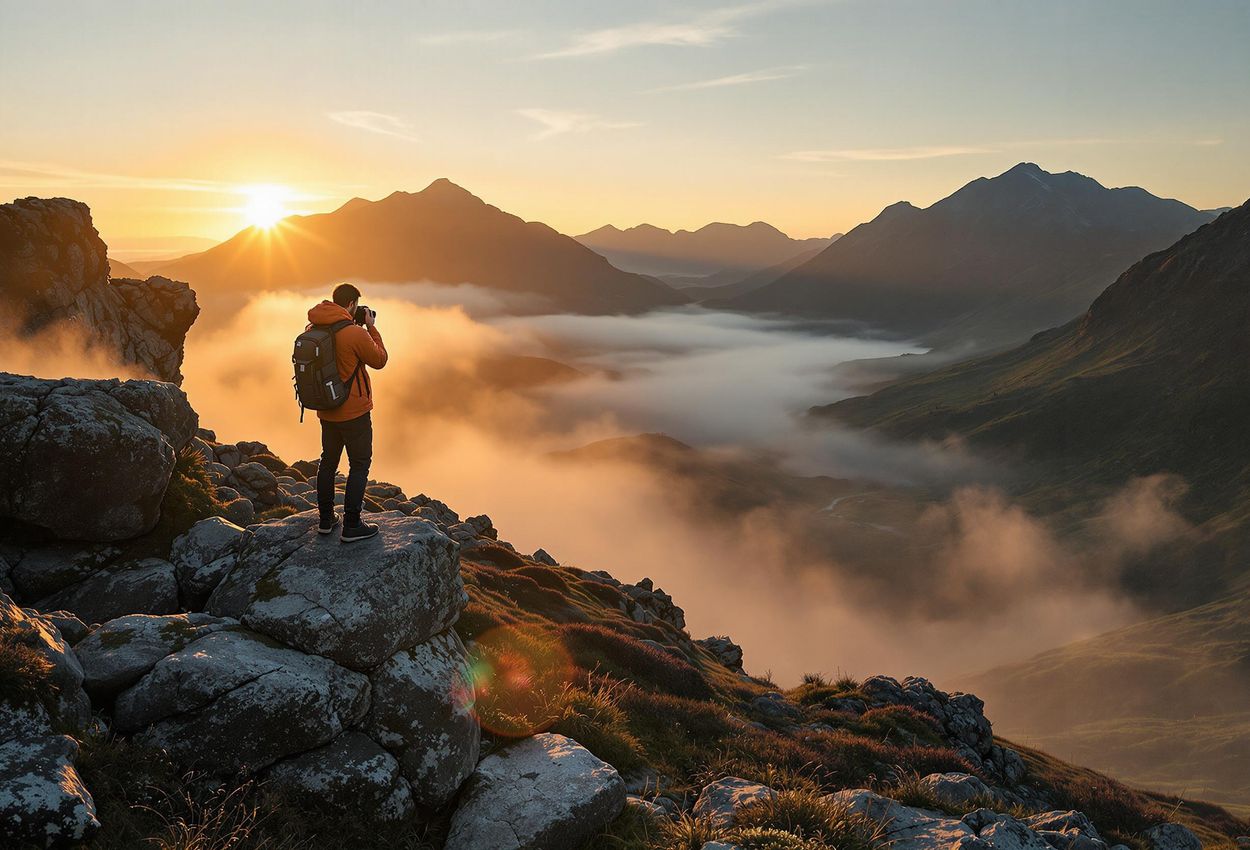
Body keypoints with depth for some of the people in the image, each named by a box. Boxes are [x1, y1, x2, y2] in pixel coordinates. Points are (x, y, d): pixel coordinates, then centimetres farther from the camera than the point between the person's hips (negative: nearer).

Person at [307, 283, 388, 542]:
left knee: (328, 462, 18)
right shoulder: (355, 333, -21)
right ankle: (351, 526, 3)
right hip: (354, 412, -7)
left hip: (327, 411, 7)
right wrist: (371, 328, 0)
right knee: (359, 465, 3)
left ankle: (326, 520, 27)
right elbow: (379, 360, -8)